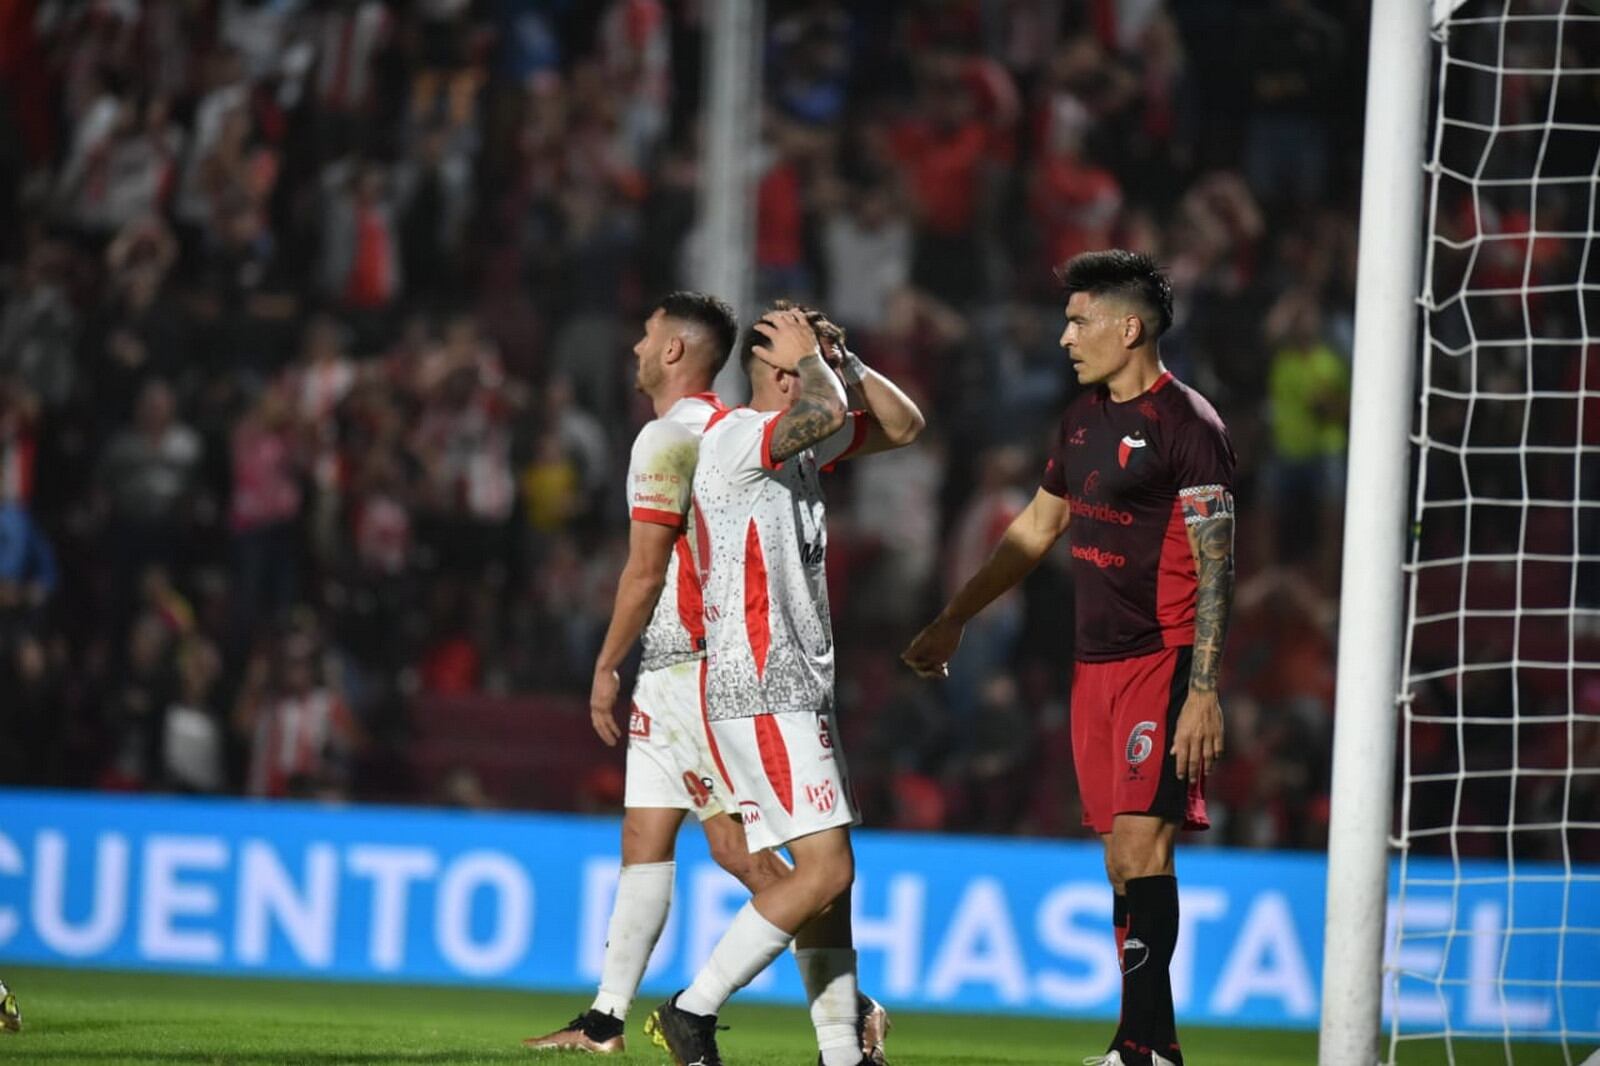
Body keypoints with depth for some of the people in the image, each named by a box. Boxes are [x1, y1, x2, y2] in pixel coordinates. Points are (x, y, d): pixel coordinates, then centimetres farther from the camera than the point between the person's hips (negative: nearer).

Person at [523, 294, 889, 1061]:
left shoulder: (669, 438, -13)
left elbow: (646, 568, -15)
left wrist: (606, 666, -9)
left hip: (689, 668, -10)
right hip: (680, 671, 10)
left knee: (736, 845, -12)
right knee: (644, 838, 11)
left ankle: (848, 1005, -14)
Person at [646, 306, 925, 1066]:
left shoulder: (801, 441, 17)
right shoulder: (734, 434, -12)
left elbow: (902, 426, 24)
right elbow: (824, 413, -30)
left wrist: (842, 360, 11)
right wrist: (811, 357, -11)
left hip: (799, 688, 10)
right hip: (762, 690, -10)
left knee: (830, 874, 7)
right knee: (825, 868, -15)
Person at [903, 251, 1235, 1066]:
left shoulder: (1187, 426, -11)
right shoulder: (1084, 418, 15)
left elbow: (1216, 566, -14)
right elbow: (1035, 530, 27)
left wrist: (1203, 691, -21)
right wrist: (952, 622, 29)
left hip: (1163, 664, -8)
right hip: (1096, 664, 8)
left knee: (1140, 846, -15)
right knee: (1122, 860, 5)